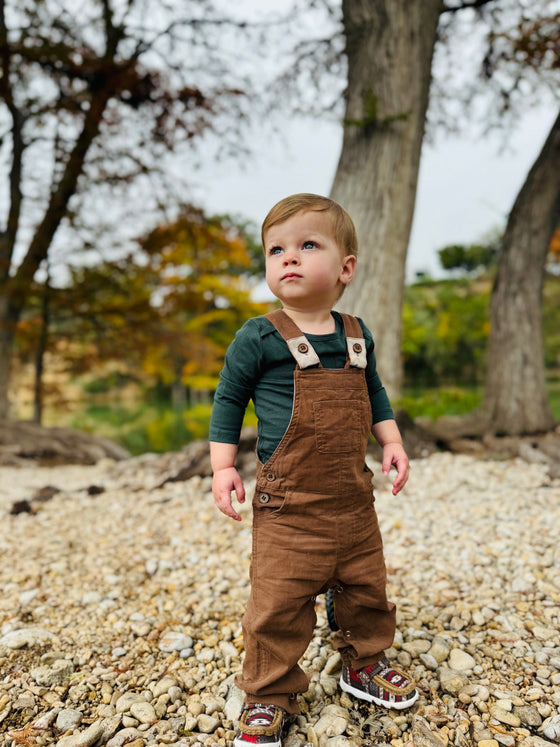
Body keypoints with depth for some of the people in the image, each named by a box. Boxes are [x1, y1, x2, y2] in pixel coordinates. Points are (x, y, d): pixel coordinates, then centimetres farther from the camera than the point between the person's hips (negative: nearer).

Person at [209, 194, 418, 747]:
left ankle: (364, 664, 45)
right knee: (279, 602, 1)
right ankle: (268, 693, 26)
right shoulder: (259, 337, -10)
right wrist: (222, 466, -7)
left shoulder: (357, 335, 4)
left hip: (354, 498, 5)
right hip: (287, 505, -5)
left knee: (366, 588, 19)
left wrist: (391, 441, 7)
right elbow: (229, 399, -2)